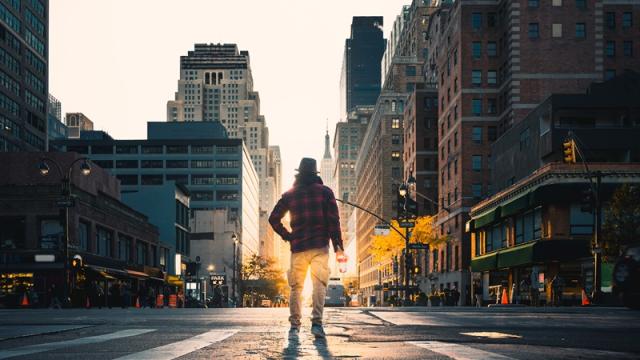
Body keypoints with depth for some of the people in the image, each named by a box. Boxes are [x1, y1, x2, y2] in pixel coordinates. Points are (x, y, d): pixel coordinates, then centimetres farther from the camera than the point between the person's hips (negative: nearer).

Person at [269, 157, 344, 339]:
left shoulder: (289, 195, 10)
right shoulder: (324, 192, 4)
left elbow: (273, 218, 7)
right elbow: (333, 220, -3)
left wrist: (287, 236, 13)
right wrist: (338, 246, -1)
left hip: (298, 247, 2)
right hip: (320, 246, -2)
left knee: (296, 287, 7)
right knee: (319, 284, -4)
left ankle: (294, 325, 3)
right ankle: (317, 322, -17)